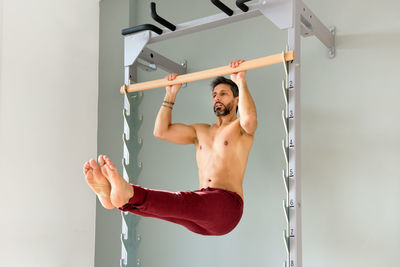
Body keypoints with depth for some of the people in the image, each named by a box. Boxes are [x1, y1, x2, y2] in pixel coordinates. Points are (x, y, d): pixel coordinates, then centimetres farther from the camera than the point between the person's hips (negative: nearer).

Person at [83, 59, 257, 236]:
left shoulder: (240, 128, 10)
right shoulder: (201, 131, 28)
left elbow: (250, 119, -18)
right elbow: (161, 131, 21)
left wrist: (241, 82, -11)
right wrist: (171, 95, 21)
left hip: (226, 206, -6)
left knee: (182, 202, -38)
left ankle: (128, 194, -64)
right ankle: (110, 193, -52)